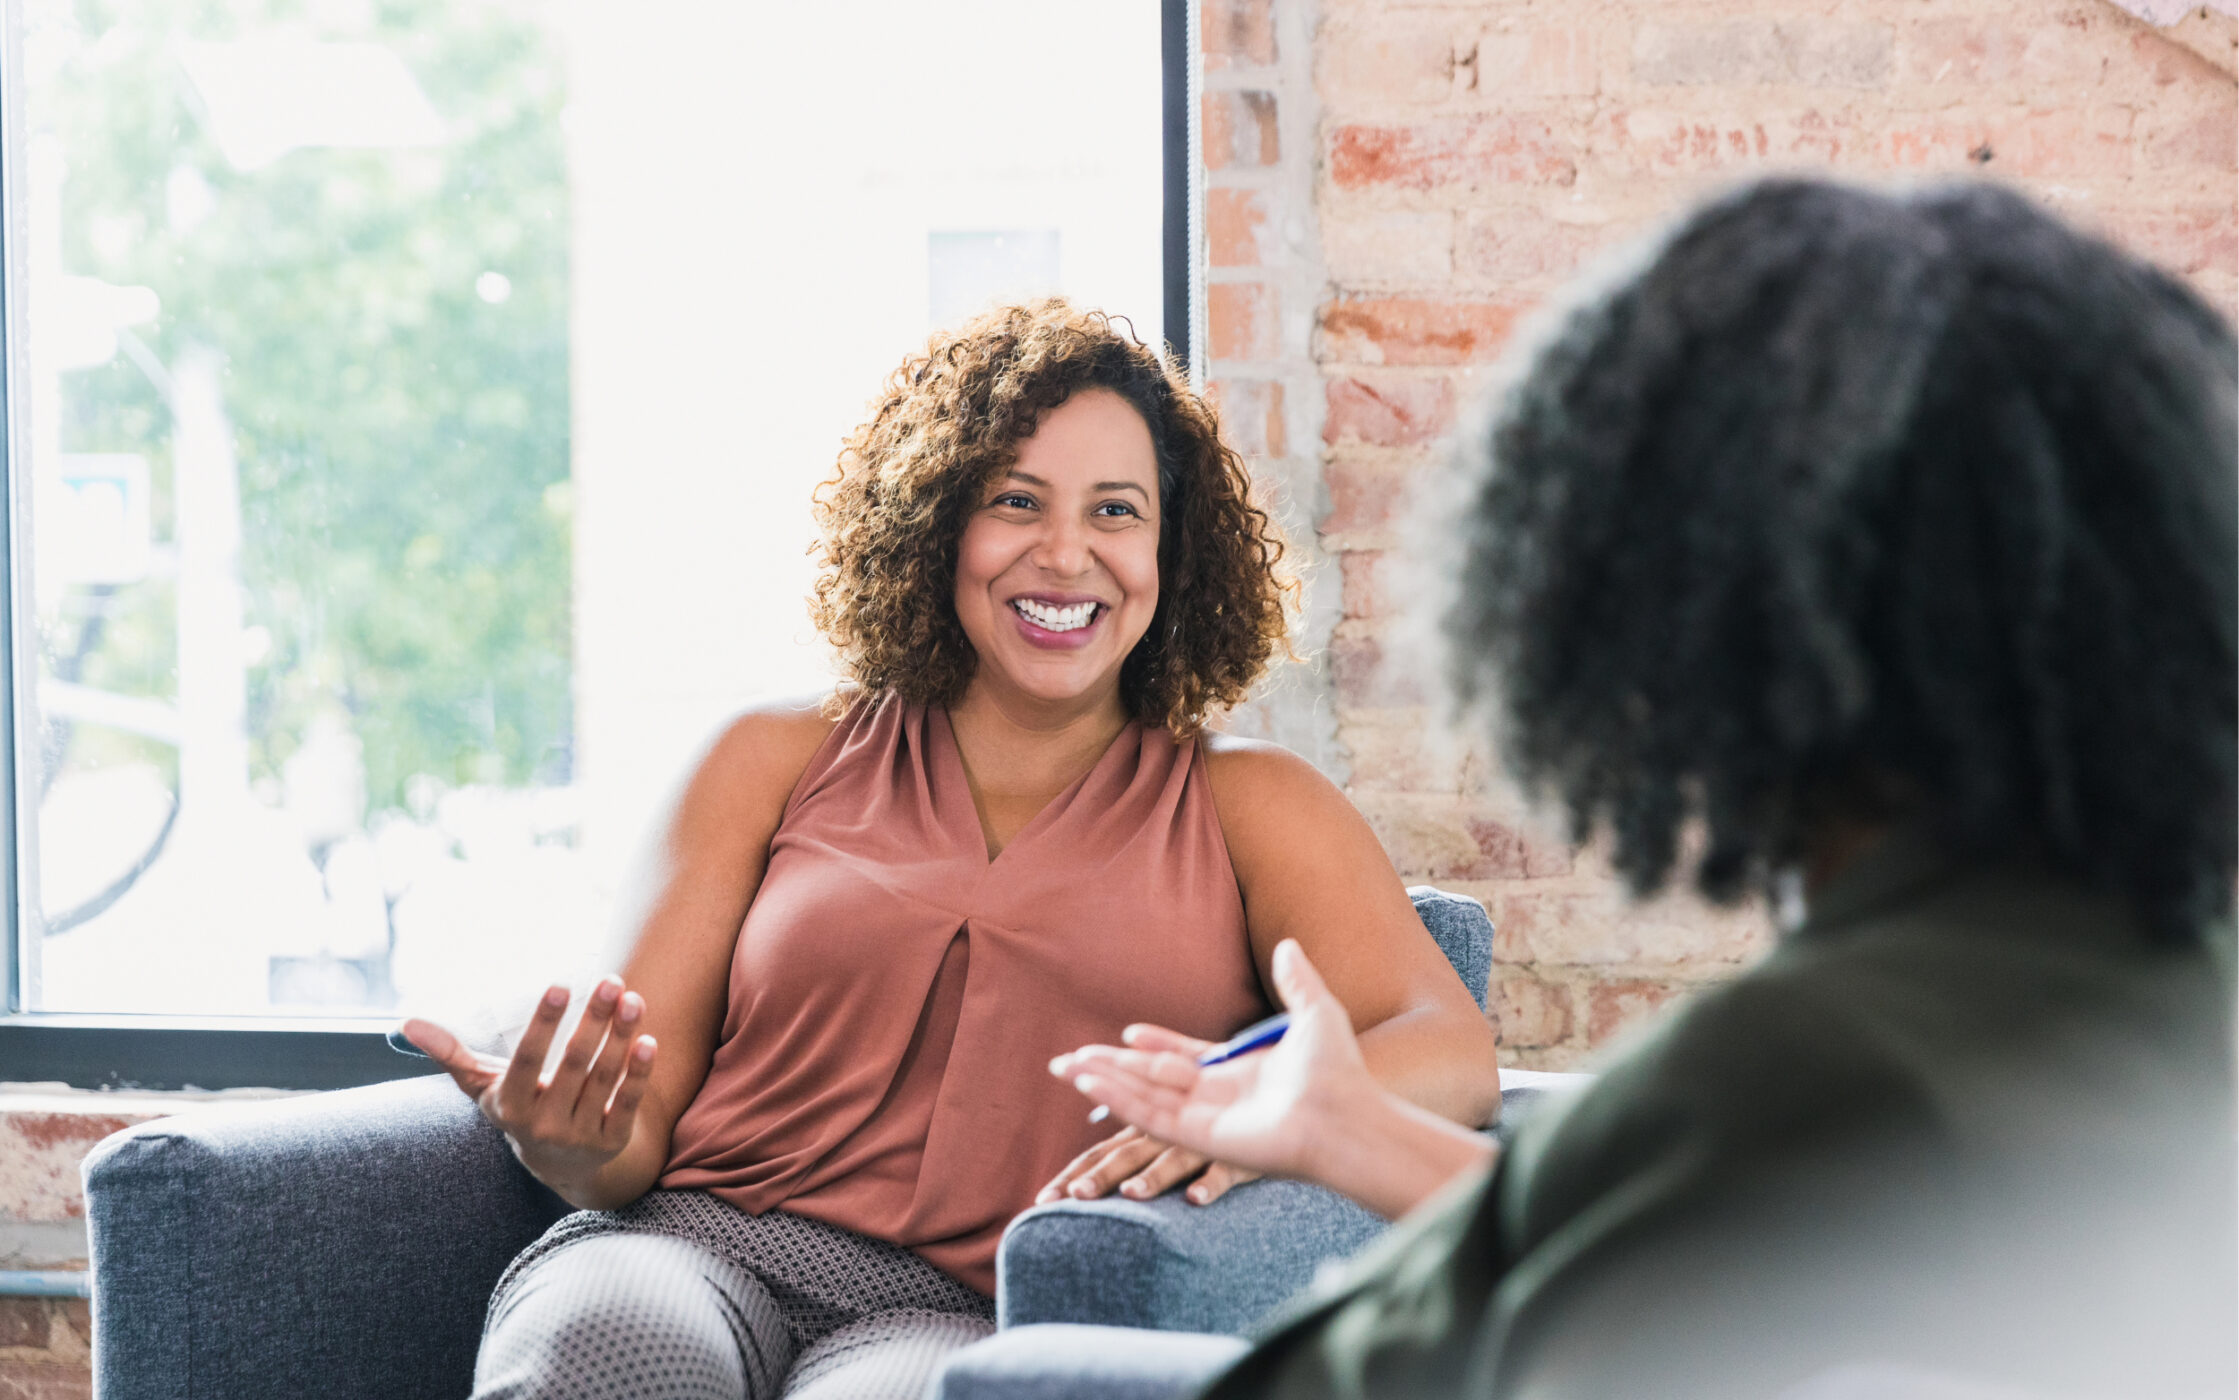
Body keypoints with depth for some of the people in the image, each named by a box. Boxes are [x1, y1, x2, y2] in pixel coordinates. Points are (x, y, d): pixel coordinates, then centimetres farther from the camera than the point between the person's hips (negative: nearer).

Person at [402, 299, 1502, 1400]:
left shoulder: (1244, 805, 16)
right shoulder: (781, 762, 19)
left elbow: (1453, 1052, 1)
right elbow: (642, 1112, 13)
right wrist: (571, 1145, -13)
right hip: (697, 1241, 2)